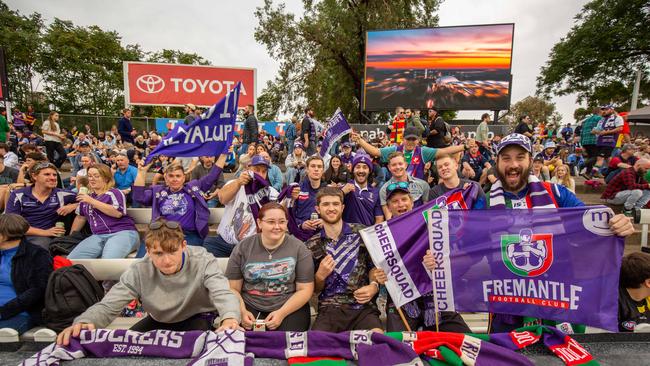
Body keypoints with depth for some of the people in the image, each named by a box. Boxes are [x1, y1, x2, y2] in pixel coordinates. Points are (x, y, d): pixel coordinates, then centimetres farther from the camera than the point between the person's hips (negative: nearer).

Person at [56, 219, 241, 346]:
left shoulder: (203, 262, -31)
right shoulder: (139, 271, -23)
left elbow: (223, 294, -44)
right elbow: (108, 305, -24)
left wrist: (230, 318, -69)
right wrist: (84, 321, -50)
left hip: (198, 317, -4)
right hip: (160, 320, 4)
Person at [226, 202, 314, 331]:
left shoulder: (299, 248, -3)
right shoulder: (243, 248, 1)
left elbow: (305, 289, -3)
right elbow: (233, 288, 4)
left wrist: (281, 313, -15)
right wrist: (242, 311, -14)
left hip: (290, 307, 0)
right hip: (250, 307, 1)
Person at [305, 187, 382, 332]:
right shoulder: (312, 245, 7)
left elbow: (374, 266, 10)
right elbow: (313, 289, 13)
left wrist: (374, 285, -10)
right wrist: (320, 275, -9)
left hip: (363, 306, 0)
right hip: (330, 308, 1)